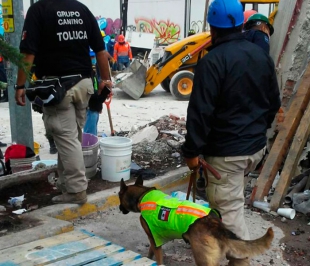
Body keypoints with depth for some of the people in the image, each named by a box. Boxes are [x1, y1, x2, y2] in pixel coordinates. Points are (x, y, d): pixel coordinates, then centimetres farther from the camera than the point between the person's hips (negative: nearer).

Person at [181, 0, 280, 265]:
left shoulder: (213, 60, -19)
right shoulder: (262, 55, 6)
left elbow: (200, 111, -21)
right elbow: (274, 102, 14)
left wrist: (192, 150, -13)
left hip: (227, 150, -8)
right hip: (257, 145, 8)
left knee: (229, 208, 3)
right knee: (229, 199, 26)